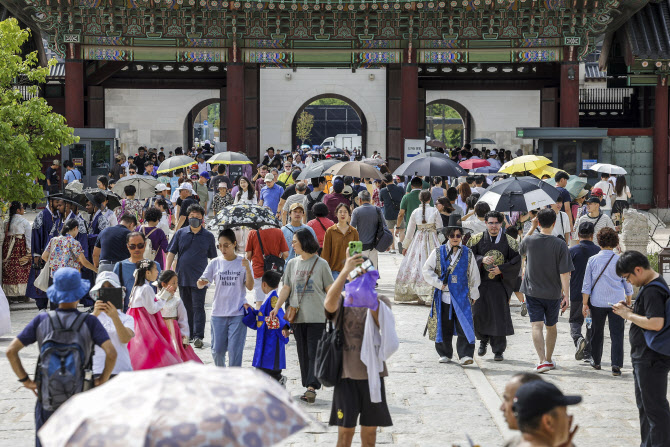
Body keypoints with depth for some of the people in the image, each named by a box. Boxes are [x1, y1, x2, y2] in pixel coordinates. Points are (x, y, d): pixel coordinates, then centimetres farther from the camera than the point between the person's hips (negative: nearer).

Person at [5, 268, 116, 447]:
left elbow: (11, 351, -7)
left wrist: (25, 380, 2)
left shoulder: (42, 320, -4)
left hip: (47, 399, 1)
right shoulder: (89, 322, -9)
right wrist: (102, 380, -5)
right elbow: (111, 353, -19)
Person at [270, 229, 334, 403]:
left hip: (317, 316, -4)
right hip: (297, 316, 4)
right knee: (303, 352, 6)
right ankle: (308, 387, 11)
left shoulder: (321, 264, -1)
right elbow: (286, 288, 11)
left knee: (314, 351, -8)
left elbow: (330, 290, 1)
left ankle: (312, 386, -13)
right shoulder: (292, 264, 11)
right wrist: (277, 307, 0)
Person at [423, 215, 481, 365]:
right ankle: (445, 354, 20)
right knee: (443, 327, 6)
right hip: (443, 296, 0)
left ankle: (465, 355, -11)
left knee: (465, 327, -11)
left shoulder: (468, 254, 7)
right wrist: (439, 283, -6)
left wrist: (474, 294, 13)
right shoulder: (438, 252, 4)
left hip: (462, 296, 0)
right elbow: (426, 270, 2)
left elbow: (474, 276, 13)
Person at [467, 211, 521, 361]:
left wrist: (501, 269, -13)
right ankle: (484, 339, 24)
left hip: (499, 283, -1)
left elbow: (517, 261, 0)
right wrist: (482, 260, -17)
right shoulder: (477, 239, 4)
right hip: (480, 282, 1)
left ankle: (498, 350, 4)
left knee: (499, 315, -5)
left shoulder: (509, 242, 2)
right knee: (478, 313, -5)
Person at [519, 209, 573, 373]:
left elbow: (522, 252, 20)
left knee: (536, 326, -7)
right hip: (553, 293, 1)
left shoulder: (529, 240, -6)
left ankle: (543, 361, -23)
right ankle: (549, 359, 32)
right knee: (551, 326, 19)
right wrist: (566, 295, -9)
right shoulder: (560, 245, -10)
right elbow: (564, 273, -13)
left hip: (532, 291, -1)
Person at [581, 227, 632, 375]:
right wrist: (628, 303, 17)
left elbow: (587, 284, -1)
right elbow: (628, 285, 5)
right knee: (617, 334, 0)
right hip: (617, 302, -1)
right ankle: (616, 364, -9)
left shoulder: (593, 260, -3)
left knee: (597, 332, 16)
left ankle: (596, 361, 27)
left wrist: (585, 303, 5)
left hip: (597, 302, 1)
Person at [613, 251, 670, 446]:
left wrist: (628, 315, -19)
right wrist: (629, 310, 6)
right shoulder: (653, 285, 11)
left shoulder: (652, 291, -21)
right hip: (644, 357, 11)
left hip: (652, 359, -11)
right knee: (644, 405, 20)